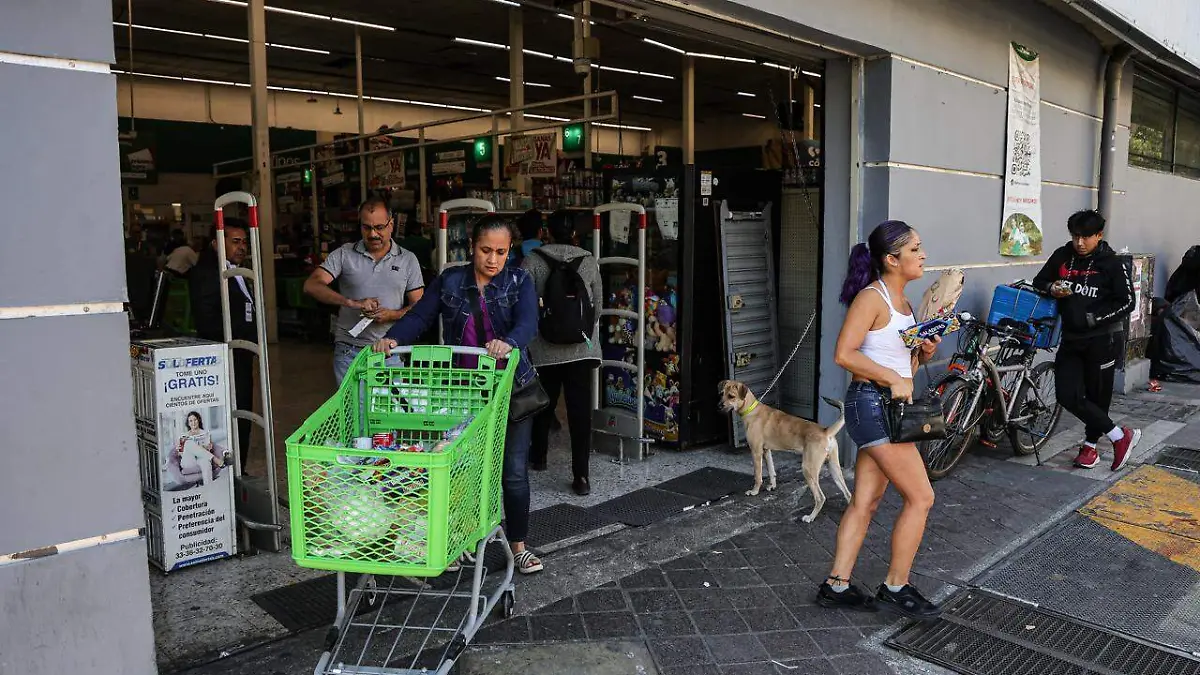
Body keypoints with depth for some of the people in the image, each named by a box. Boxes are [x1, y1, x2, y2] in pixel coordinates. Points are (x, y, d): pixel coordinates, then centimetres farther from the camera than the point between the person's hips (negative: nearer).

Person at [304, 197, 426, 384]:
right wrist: (352, 302, -21)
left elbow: (418, 306, 5)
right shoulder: (344, 254, 2)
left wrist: (391, 315, -15)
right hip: (348, 351, 0)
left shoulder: (408, 260, 5)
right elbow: (312, 285, -8)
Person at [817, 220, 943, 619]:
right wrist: (893, 379, -21)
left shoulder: (901, 300, 15)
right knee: (920, 498, -4)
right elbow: (844, 353, -23)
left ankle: (836, 586, 17)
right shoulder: (872, 297, -13)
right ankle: (895, 589, 9)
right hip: (872, 403, -9)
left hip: (888, 407, 9)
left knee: (865, 502, 10)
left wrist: (924, 353, 3)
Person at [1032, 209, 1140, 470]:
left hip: (1103, 339, -4)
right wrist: (1051, 288, -8)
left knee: (1097, 395, 5)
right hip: (1071, 339, 4)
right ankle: (1120, 435, 10)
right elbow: (1038, 282, 14)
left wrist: (1093, 318, -14)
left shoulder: (1111, 263, -7)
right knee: (1068, 395, -5)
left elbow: (1127, 302, -8)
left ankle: (1090, 445, 21)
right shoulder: (1062, 256, 3)